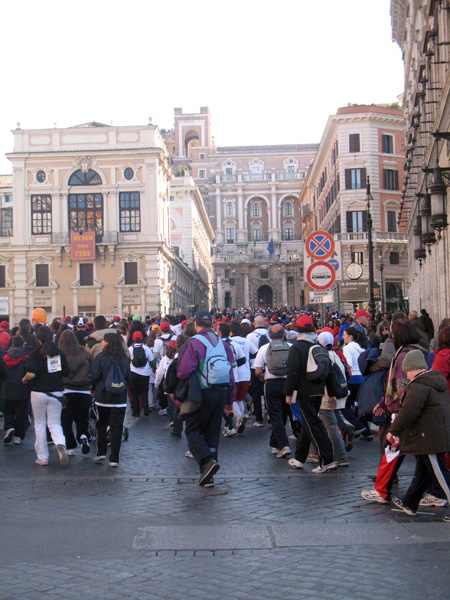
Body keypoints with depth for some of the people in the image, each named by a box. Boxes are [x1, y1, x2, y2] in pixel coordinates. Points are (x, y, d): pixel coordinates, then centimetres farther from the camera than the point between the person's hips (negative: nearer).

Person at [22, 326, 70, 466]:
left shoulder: (35, 353, -10)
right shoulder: (60, 353, -1)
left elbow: (31, 374, -21)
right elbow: (66, 373, 3)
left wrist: (24, 379, 0)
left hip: (39, 392, -2)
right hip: (56, 393, 2)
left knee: (40, 424, 12)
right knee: (54, 423, 9)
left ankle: (42, 457, 14)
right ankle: (60, 444, -22)